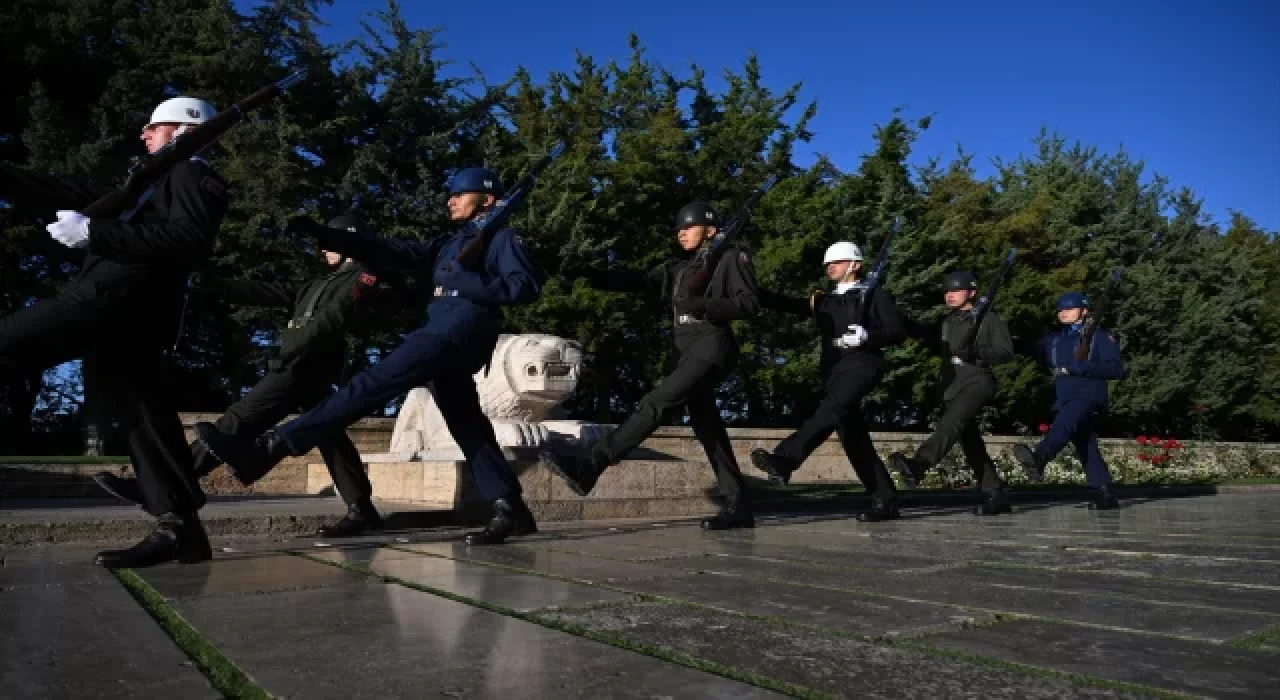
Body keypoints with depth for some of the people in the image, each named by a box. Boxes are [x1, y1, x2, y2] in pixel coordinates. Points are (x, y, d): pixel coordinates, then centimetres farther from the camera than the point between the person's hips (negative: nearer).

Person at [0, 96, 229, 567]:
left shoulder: (192, 174, 0)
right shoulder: (166, 181, 32)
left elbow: (189, 242, -18)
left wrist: (92, 232, -20)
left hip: (120, 298, -10)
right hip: (129, 312, 10)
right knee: (146, 420, 3)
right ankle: (179, 528, 2)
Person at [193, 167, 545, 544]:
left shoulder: (502, 237, 7)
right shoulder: (448, 244, 29)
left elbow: (527, 286, -8)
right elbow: (392, 251, 20)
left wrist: (463, 285, -13)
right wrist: (323, 234, 10)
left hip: (460, 329, -10)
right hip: (443, 333, 10)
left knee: (373, 384, -18)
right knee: (466, 424, 5)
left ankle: (268, 447, -24)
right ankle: (511, 509, 5)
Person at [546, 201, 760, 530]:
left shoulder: (732, 257, 4)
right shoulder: (678, 267, 21)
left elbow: (749, 304, -6)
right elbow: (638, 282, 9)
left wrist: (701, 304, -18)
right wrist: (588, 274, -5)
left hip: (712, 349, -8)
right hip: (686, 352, 8)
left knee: (653, 404, -20)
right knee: (706, 427, 5)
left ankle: (588, 466, -26)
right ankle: (738, 507, 10)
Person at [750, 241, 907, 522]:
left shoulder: (875, 295, 12)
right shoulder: (823, 301, 25)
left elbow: (898, 331, 4)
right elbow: (786, 304, 13)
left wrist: (866, 336, -15)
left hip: (862, 364, -6)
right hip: (833, 371, 6)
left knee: (830, 410, -30)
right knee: (853, 439, 1)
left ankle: (784, 460, -49)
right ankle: (885, 501, 6)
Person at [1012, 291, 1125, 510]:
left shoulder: (1100, 337, 4)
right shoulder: (1053, 340, 22)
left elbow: (1116, 368, -7)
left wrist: (1079, 367, -16)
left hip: (1090, 395, -6)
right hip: (1064, 400, 6)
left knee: (1064, 422, -33)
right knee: (1086, 449, 5)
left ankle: (1038, 459, -56)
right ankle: (1105, 494, 9)